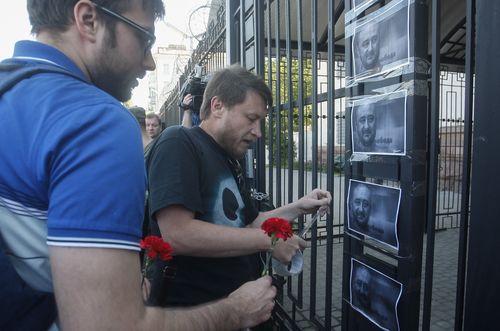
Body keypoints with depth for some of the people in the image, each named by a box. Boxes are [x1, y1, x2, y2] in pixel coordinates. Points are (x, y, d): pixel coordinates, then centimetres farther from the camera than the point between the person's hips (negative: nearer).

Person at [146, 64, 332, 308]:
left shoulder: (229, 161, 11)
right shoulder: (178, 143, -17)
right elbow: (177, 235, -29)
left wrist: (298, 207, 4)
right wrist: (269, 240, -22)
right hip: (192, 306, -9)